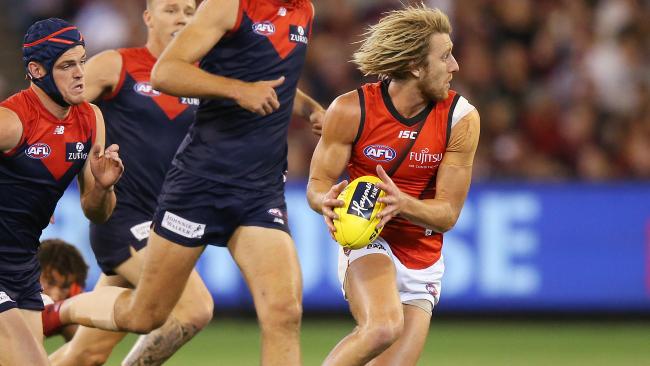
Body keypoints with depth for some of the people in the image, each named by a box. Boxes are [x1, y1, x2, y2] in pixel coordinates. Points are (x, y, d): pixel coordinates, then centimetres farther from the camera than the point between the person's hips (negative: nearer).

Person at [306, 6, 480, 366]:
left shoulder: (461, 119, -8)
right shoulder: (351, 110, -12)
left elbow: (448, 213, -6)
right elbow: (317, 183, -2)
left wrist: (402, 203, -28)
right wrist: (328, 200, -28)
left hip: (423, 264, 3)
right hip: (367, 243, -3)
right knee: (383, 325, -35)